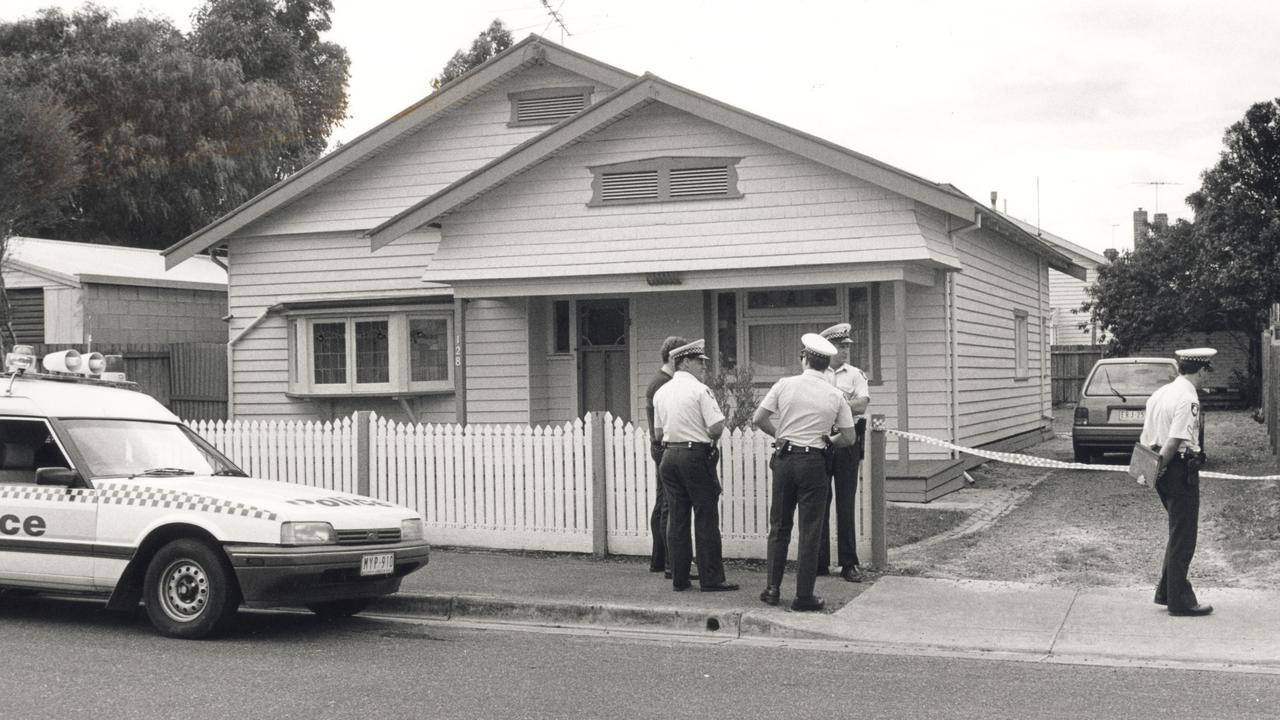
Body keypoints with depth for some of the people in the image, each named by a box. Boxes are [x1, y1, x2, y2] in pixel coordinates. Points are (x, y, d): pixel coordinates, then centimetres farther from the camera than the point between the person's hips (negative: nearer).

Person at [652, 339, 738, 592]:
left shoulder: (661, 392, 10)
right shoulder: (700, 390, -10)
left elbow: (658, 434, 15)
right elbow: (716, 428, -14)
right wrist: (708, 440, 5)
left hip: (669, 456, 6)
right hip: (697, 456, -6)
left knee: (676, 518, 9)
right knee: (706, 518, -1)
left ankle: (679, 578, 12)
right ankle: (711, 578, 1)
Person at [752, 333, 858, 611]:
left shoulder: (785, 385, -2)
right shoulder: (836, 396, -1)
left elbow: (758, 419, -2)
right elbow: (849, 438, 2)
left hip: (784, 459, 2)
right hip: (814, 463, -1)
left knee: (779, 528, 13)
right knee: (809, 531, 4)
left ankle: (773, 589, 15)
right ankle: (804, 595, 4)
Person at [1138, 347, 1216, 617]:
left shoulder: (1160, 393, 12)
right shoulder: (1188, 399, -15)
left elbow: (1145, 438, 12)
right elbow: (1175, 441, -23)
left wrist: (1150, 468, 10)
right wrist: (1158, 468, -15)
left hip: (1164, 471, 9)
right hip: (1181, 470, -9)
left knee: (1178, 533, 20)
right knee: (1183, 537, 0)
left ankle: (1166, 591, 24)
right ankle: (1179, 600, 6)